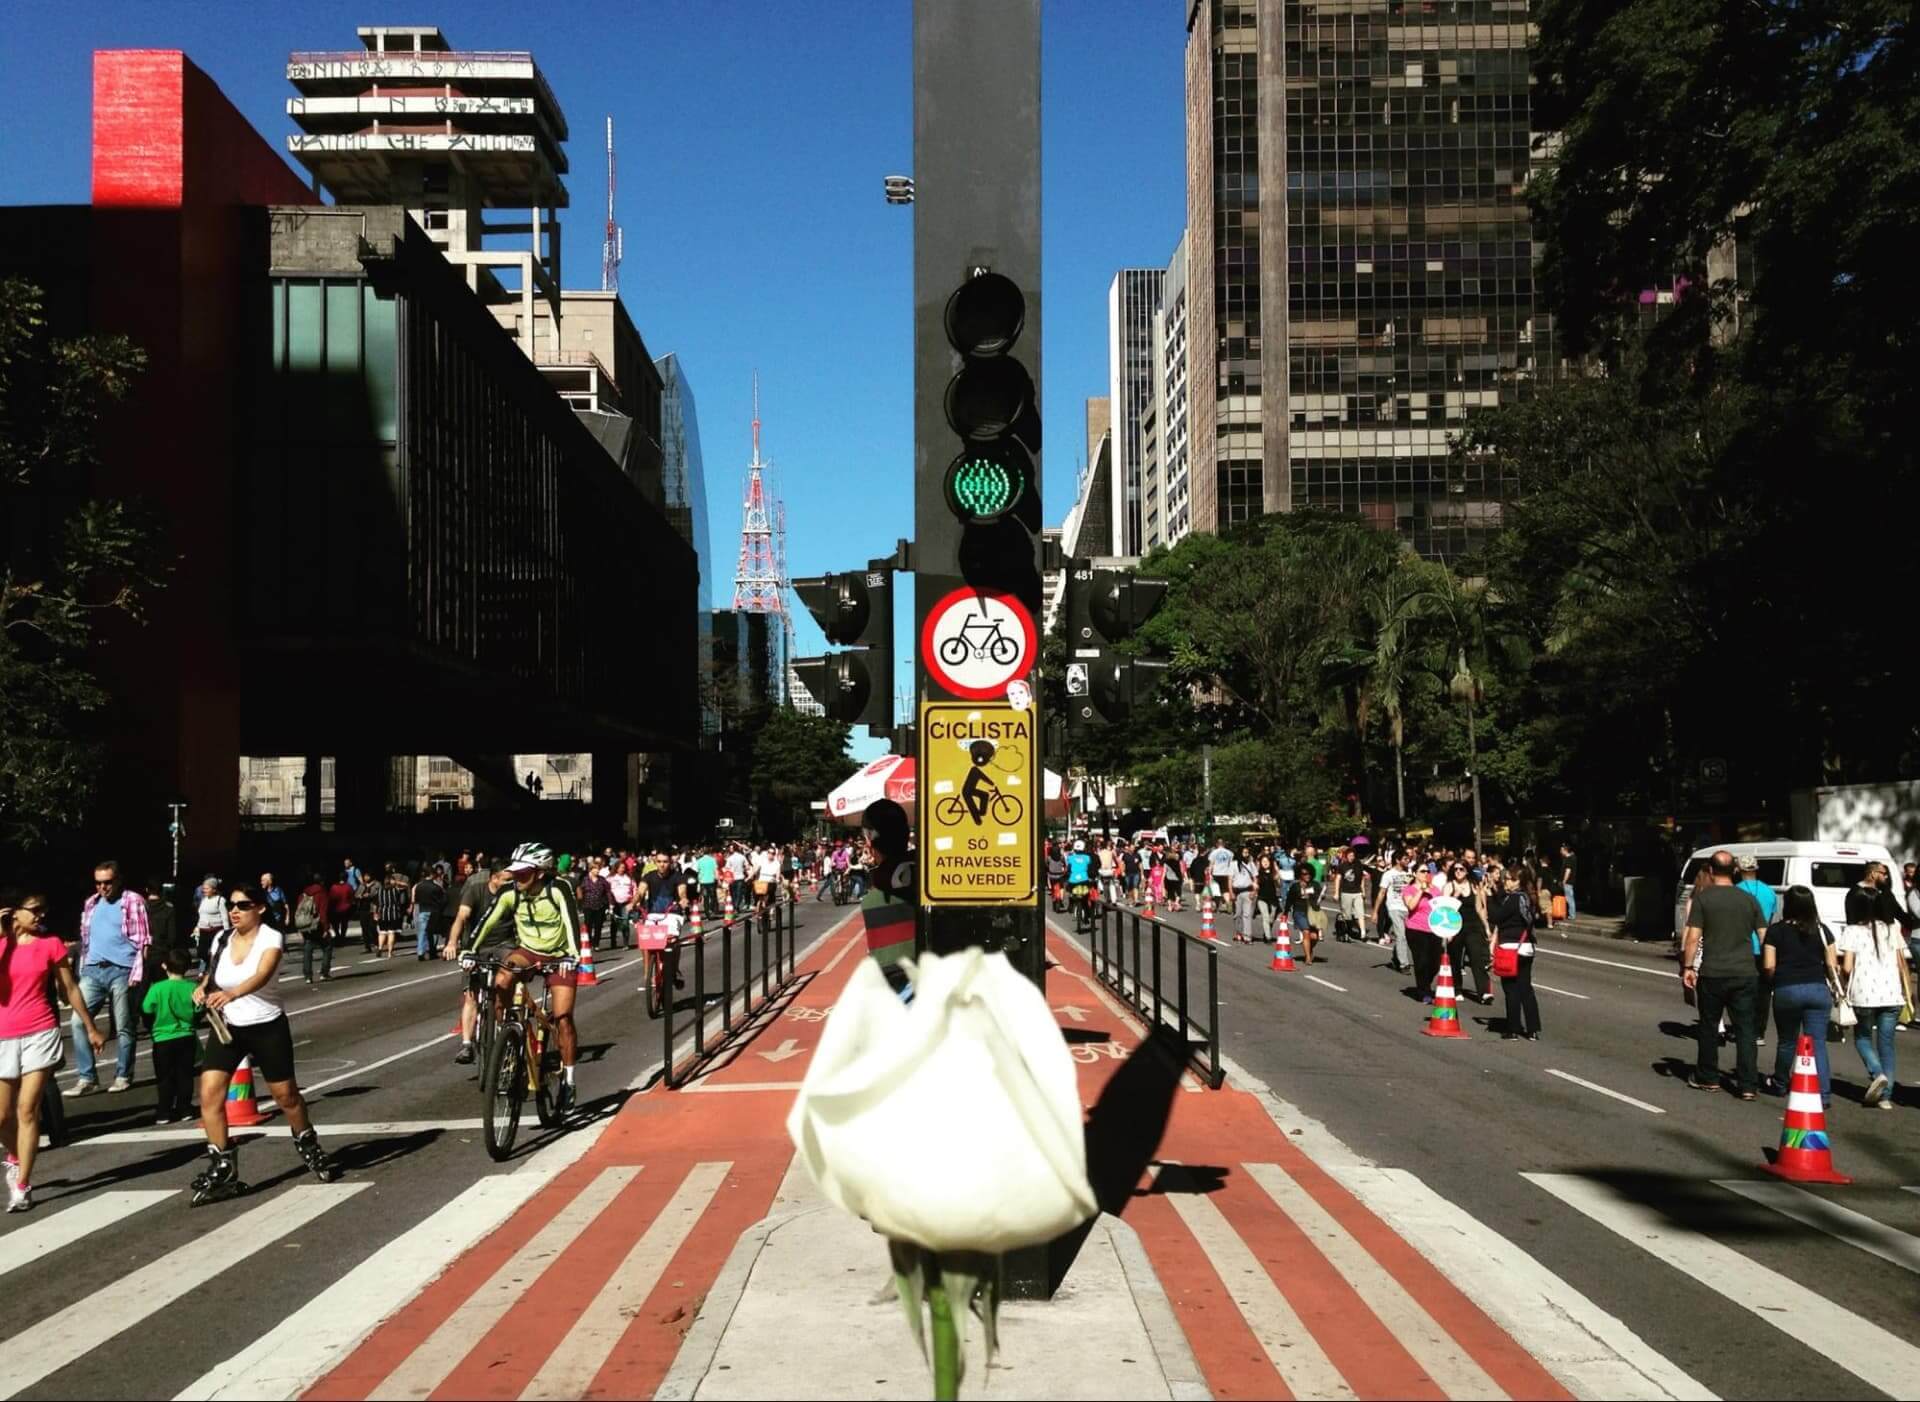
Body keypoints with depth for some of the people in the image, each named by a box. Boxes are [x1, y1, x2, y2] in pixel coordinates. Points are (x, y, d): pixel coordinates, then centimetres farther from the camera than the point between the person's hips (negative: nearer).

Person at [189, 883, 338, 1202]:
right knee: (209, 1093, -12)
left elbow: (262, 975, -36)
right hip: (227, 1027, 4)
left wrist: (231, 993, -54)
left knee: (286, 1095, 8)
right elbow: (211, 976, 16)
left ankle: (309, 1148, 36)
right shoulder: (222, 940, 0)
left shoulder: (271, 938, -16)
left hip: (267, 1027, -4)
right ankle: (223, 1169, -3)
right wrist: (203, 989, -9)